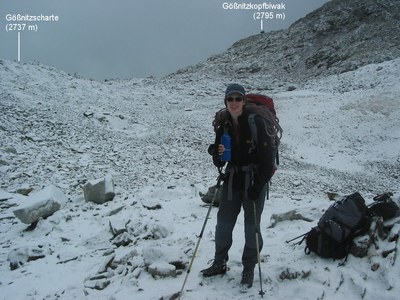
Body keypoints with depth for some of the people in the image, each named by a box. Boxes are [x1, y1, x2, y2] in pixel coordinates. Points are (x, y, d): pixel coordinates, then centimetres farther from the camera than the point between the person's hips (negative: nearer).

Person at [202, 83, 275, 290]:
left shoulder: (256, 123, -15)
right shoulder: (223, 125, 0)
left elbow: (267, 157, -14)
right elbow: (219, 162, 5)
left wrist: (258, 185, -17)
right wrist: (217, 154, -18)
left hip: (254, 182, -4)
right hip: (232, 181, 5)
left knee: (251, 226, 6)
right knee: (223, 223, 11)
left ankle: (249, 269, 24)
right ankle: (219, 263, 31)